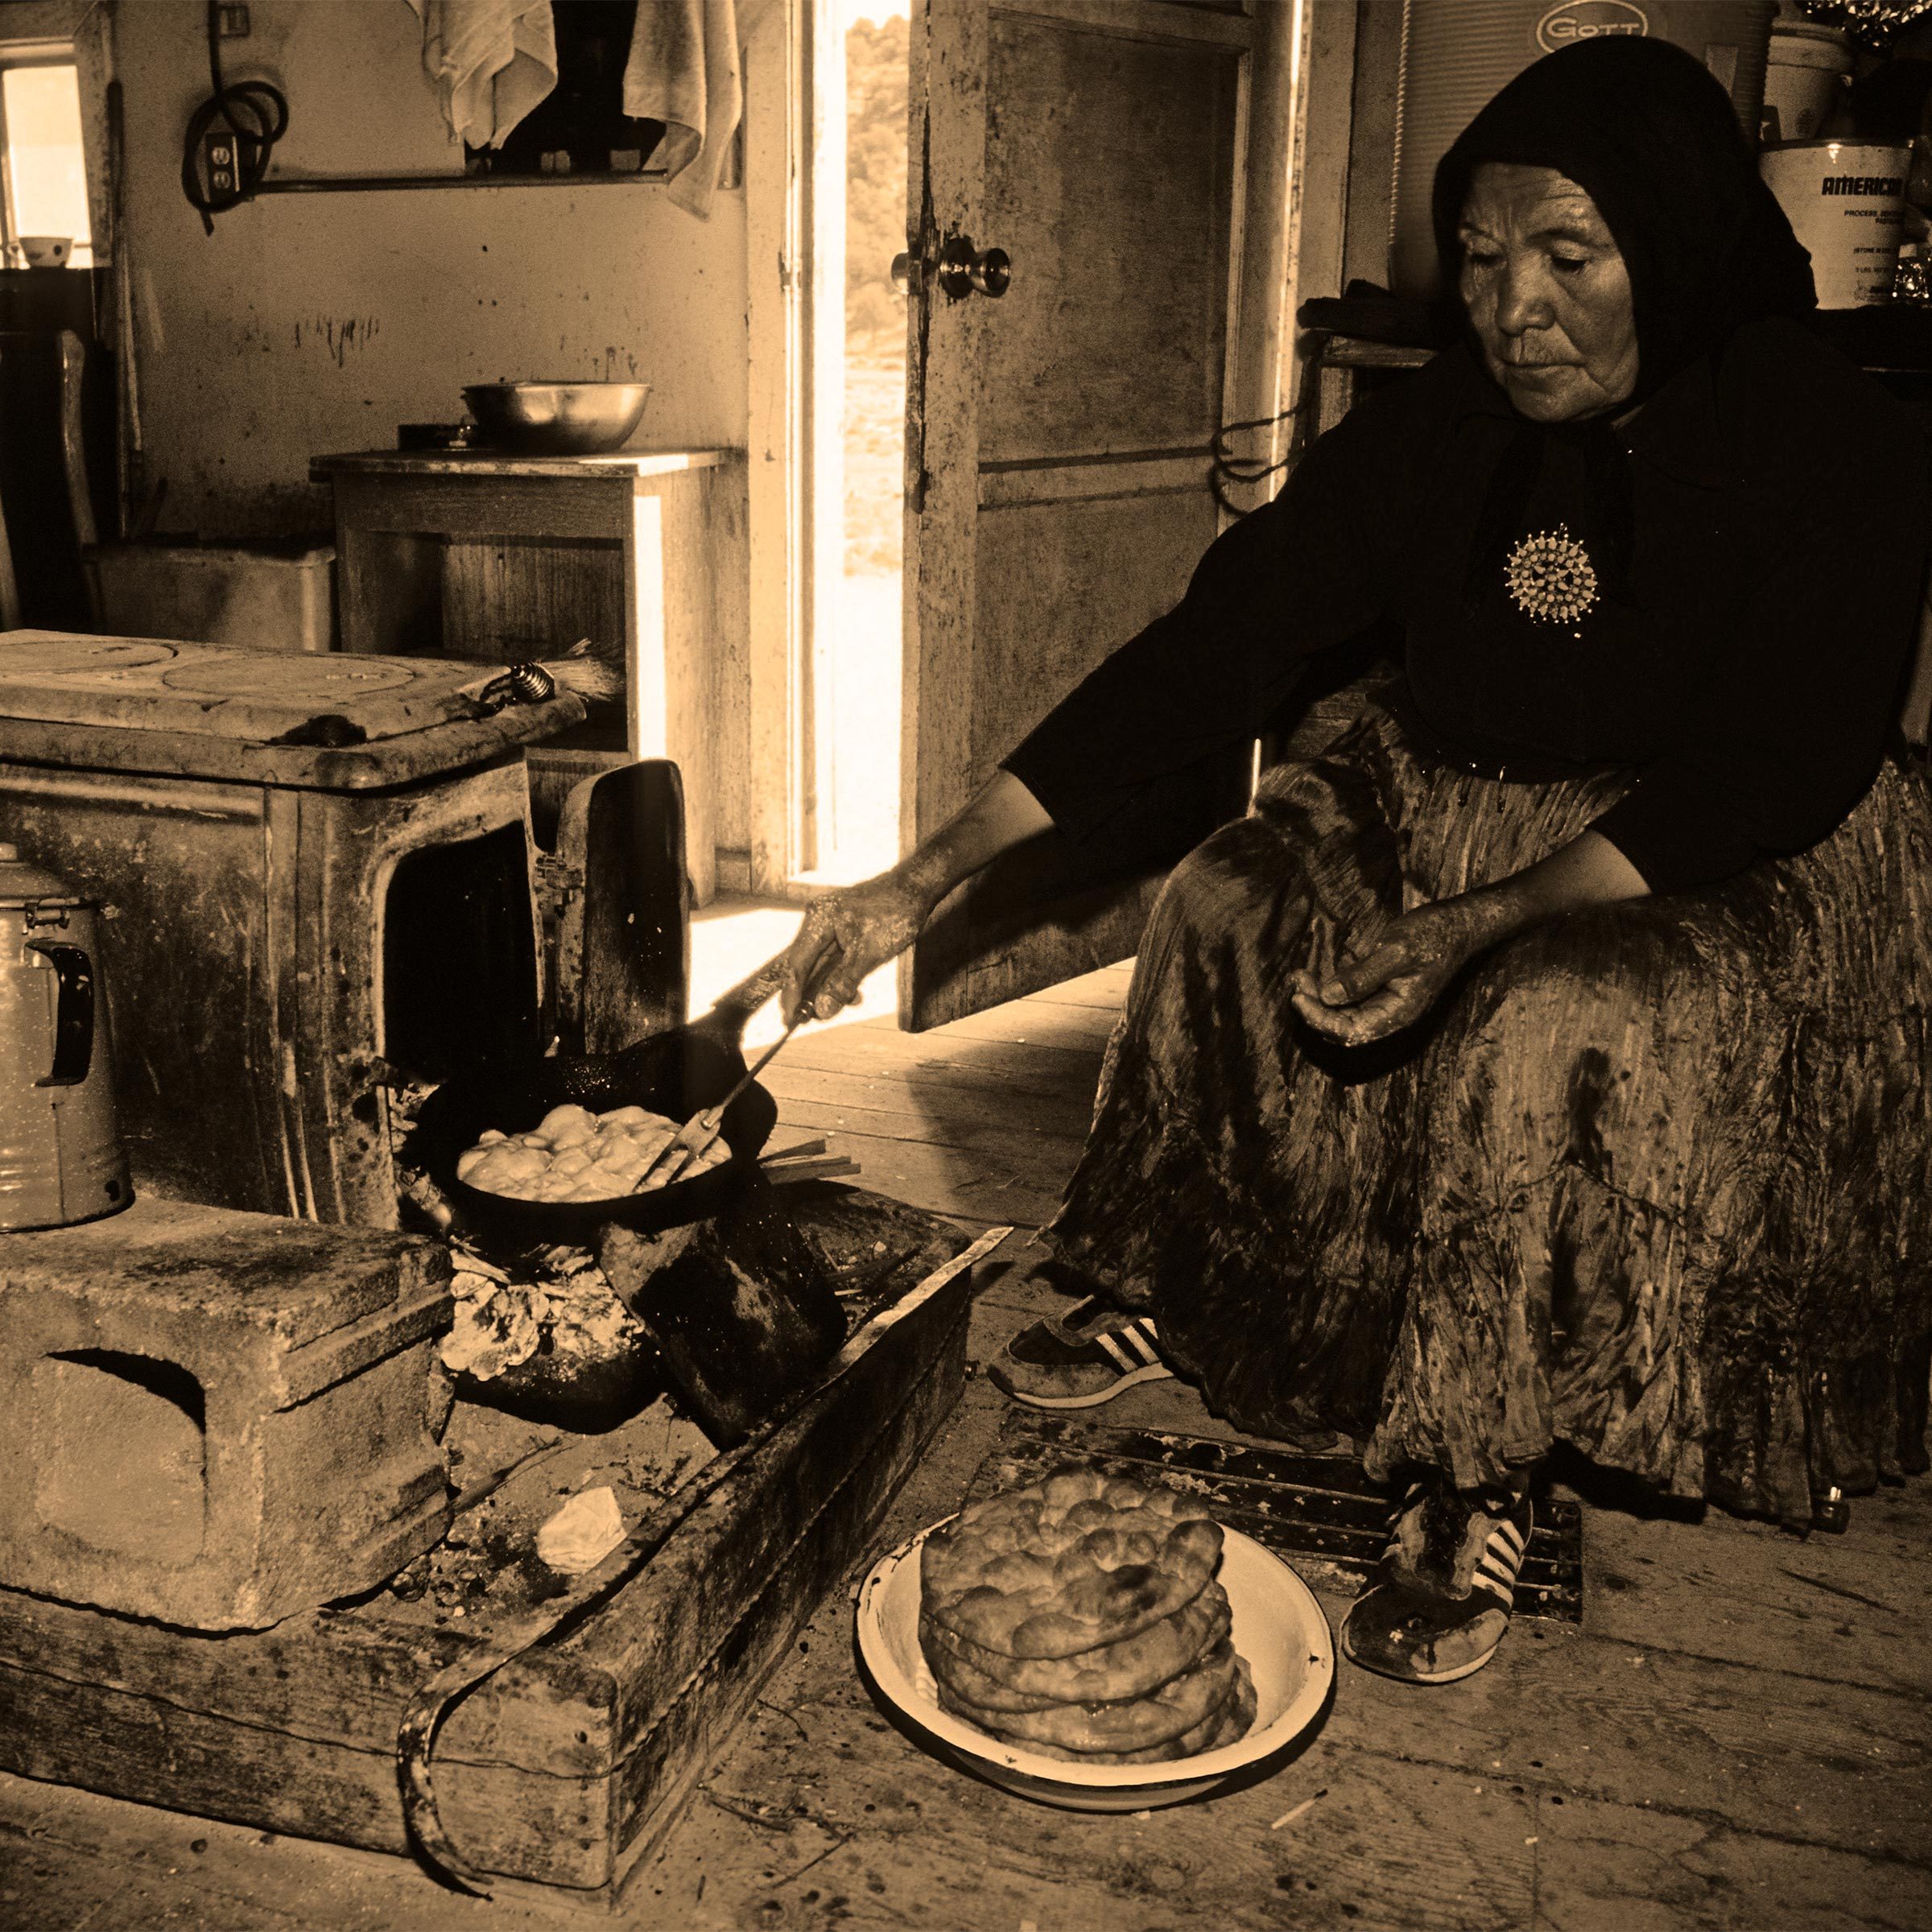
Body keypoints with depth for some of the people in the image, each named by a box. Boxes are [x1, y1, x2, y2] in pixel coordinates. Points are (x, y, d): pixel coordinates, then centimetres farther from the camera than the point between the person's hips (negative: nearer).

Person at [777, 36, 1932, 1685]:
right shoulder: (1438, 434, -8)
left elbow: (1772, 772, -21)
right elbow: (1211, 647, -12)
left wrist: (1484, 926, -35)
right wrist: (934, 874, -18)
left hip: (1732, 868, -4)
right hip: (1443, 807, 4)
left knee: (1562, 1023, -33)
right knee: (1234, 905, -19)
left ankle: (1479, 1489, -18)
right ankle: (1178, 1297, 0)